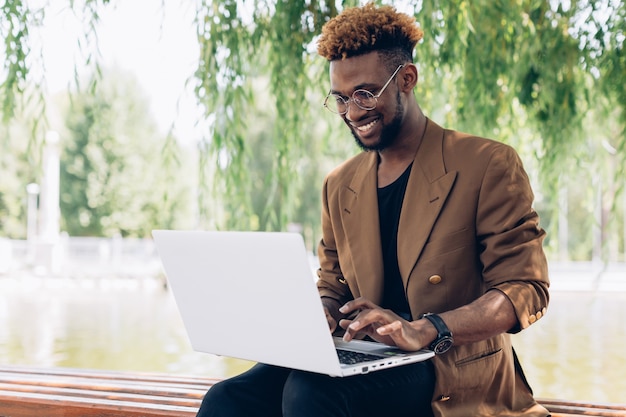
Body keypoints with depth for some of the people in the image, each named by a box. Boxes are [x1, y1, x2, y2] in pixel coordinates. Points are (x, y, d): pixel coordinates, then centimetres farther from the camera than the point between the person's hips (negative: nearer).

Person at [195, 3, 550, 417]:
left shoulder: (488, 166, -3)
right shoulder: (340, 186, 14)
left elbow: (527, 289, -8)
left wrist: (423, 331, -24)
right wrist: (309, 319, -5)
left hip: (457, 374, -4)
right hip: (368, 363, 5)